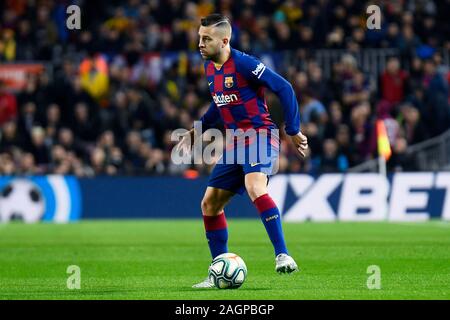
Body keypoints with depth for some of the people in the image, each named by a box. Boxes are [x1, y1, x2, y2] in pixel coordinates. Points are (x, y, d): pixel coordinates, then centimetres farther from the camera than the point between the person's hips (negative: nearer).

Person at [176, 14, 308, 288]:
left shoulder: (243, 63, -17)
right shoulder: (209, 67, 9)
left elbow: (283, 88, -15)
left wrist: (294, 131, -14)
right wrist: (196, 132, 20)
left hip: (260, 136, -9)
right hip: (235, 143, 9)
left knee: (255, 188, -35)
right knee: (210, 203, 7)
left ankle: (283, 255, -33)